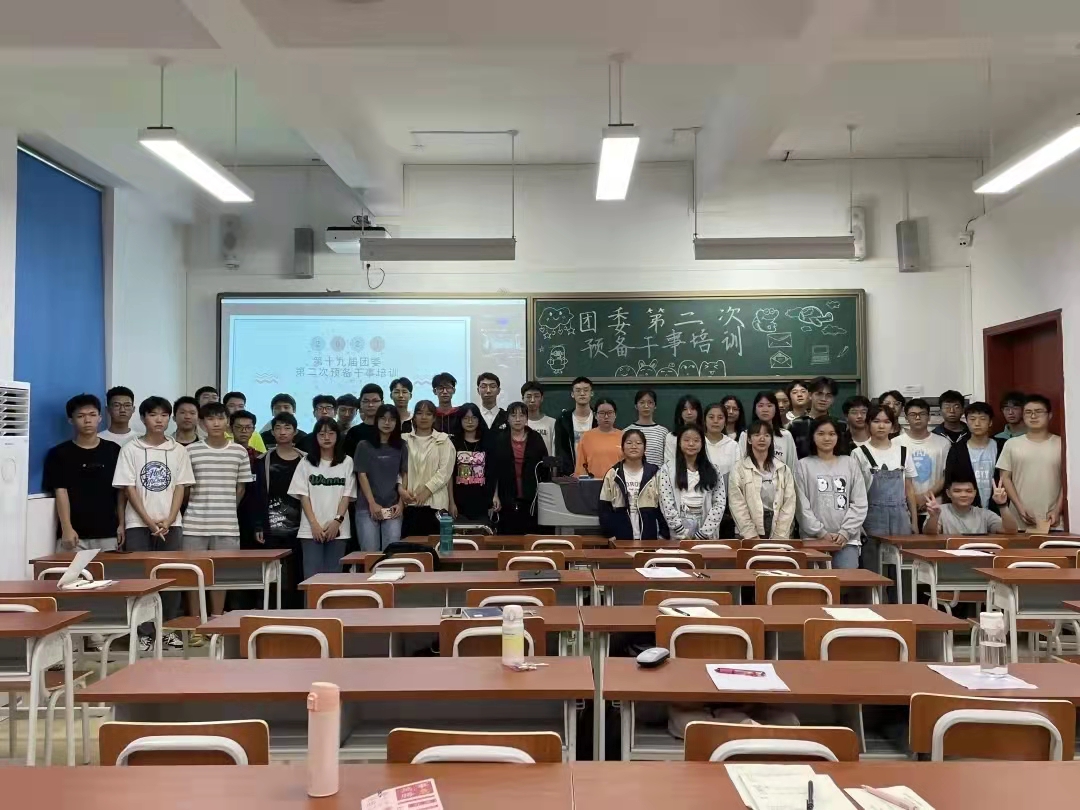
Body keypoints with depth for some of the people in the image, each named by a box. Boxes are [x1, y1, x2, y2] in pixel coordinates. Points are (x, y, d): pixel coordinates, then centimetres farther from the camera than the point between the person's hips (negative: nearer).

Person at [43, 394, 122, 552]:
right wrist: (66, 528, -13)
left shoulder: (114, 451, 8)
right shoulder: (59, 453, 2)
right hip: (75, 534, -2)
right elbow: (61, 492, -4)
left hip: (108, 533, 2)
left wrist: (121, 524, 5)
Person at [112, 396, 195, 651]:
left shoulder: (178, 450, 6)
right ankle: (144, 632, 7)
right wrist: (149, 521, -10)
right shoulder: (130, 449, 1)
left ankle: (169, 629, 13)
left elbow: (180, 487, 4)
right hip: (139, 523, -1)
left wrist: (168, 520, -8)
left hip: (171, 523, 2)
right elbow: (129, 488, -3)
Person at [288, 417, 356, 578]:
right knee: (312, 575, -3)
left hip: (338, 529, 0)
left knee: (333, 575, 3)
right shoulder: (306, 462, 5)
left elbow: (347, 495, 2)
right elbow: (303, 495, 1)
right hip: (311, 530, 0)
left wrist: (337, 521, -11)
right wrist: (314, 524, -9)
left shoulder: (347, 462, 5)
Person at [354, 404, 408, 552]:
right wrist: (372, 503, -9)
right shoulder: (364, 446, 4)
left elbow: (405, 475, 9)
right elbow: (361, 475, -1)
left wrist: (401, 503, -1)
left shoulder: (401, 447, 11)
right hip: (367, 507, -1)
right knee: (370, 551, -4)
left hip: (393, 507, 2)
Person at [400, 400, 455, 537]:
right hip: (409, 502, 2)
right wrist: (401, 489, -10)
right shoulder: (404, 439, 12)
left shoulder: (443, 440, 6)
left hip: (434, 502, -2)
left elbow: (445, 471, -3)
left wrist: (427, 490, -11)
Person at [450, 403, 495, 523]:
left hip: (482, 505, 1)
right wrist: (451, 502, -3)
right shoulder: (454, 444, 4)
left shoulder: (488, 444, 6)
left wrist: (494, 498, -3)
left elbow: (494, 474, 5)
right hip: (460, 504, 0)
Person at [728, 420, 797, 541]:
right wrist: (752, 536, -13)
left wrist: (779, 537, -8)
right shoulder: (739, 469, 1)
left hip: (777, 534, 2)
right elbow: (737, 505, -6)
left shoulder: (783, 469, 9)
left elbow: (789, 504, 2)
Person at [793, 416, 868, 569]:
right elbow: (802, 506, -1)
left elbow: (859, 504, 6)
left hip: (847, 538, 1)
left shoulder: (851, 464, 11)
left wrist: (845, 532, -6)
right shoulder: (803, 465, 5)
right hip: (813, 538, -1)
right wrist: (821, 533, -8)